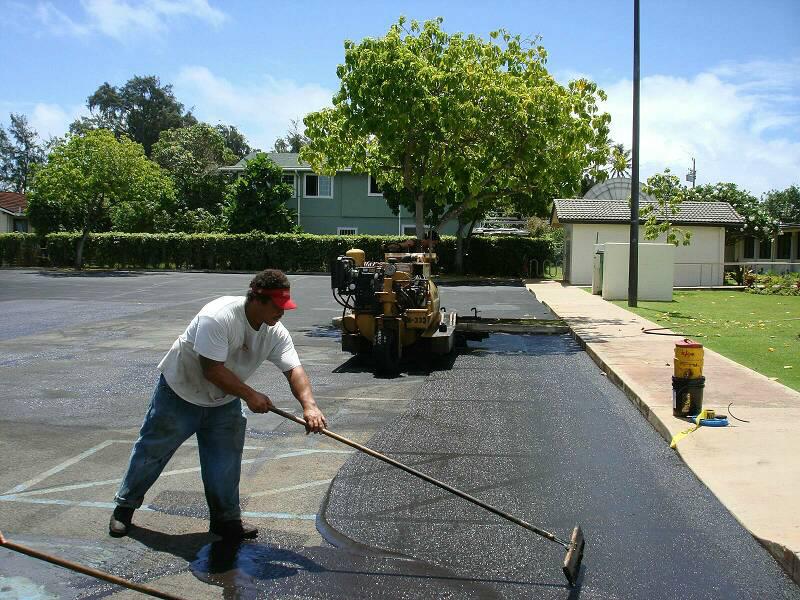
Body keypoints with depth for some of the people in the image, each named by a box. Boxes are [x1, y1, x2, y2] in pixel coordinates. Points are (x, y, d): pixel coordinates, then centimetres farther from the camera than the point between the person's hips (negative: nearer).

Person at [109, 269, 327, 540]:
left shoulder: (276, 333, -15)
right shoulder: (217, 317, -35)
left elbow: (294, 369, -22)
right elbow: (212, 369, -35)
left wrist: (309, 405, -38)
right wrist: (249, 394, -34)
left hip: (224, 402, 5)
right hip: (180, 393, -5)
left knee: (225, 464, 4)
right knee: (152, 450, 10)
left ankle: (226, 519, 22)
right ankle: (125, 505, 31)